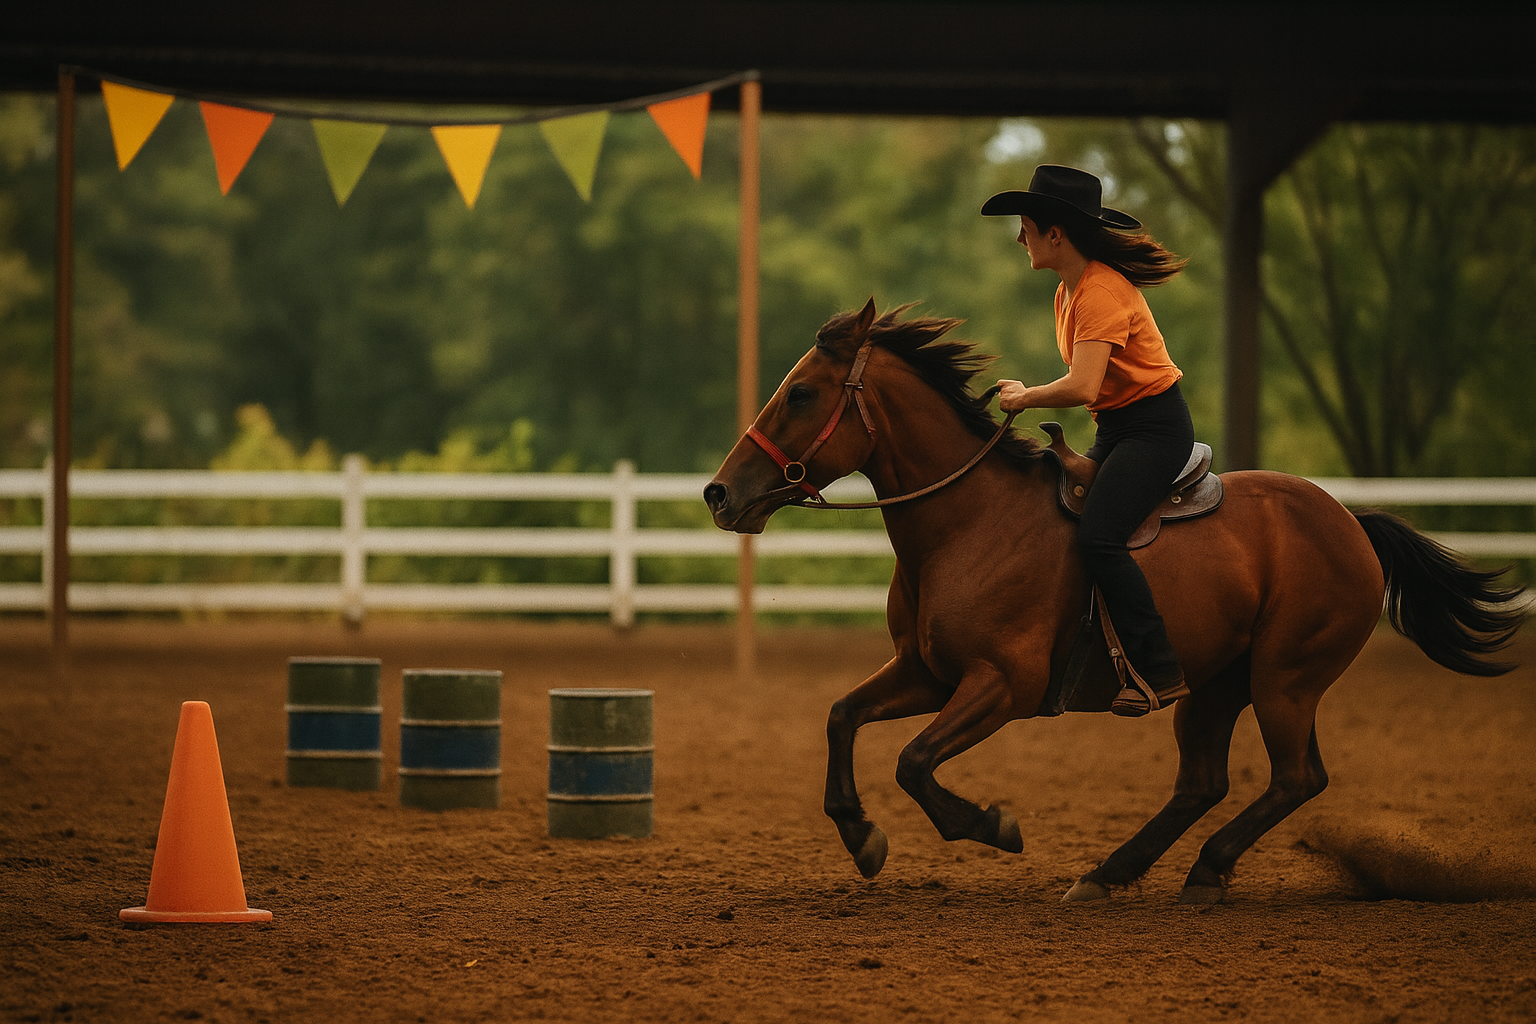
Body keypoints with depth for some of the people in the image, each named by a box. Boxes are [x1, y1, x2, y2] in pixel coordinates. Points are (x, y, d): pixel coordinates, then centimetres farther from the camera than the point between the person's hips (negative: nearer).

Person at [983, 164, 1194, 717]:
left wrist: (1025, 397, -13)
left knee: (1098, 535, -26)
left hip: (1155, 428, -11)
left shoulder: (1102, 293, -20)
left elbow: (1082, 387, -29)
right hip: (1116, 428, 11)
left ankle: (1159, 673, -24)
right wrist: (1025, 395, 0)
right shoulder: (1071, 291, 12)